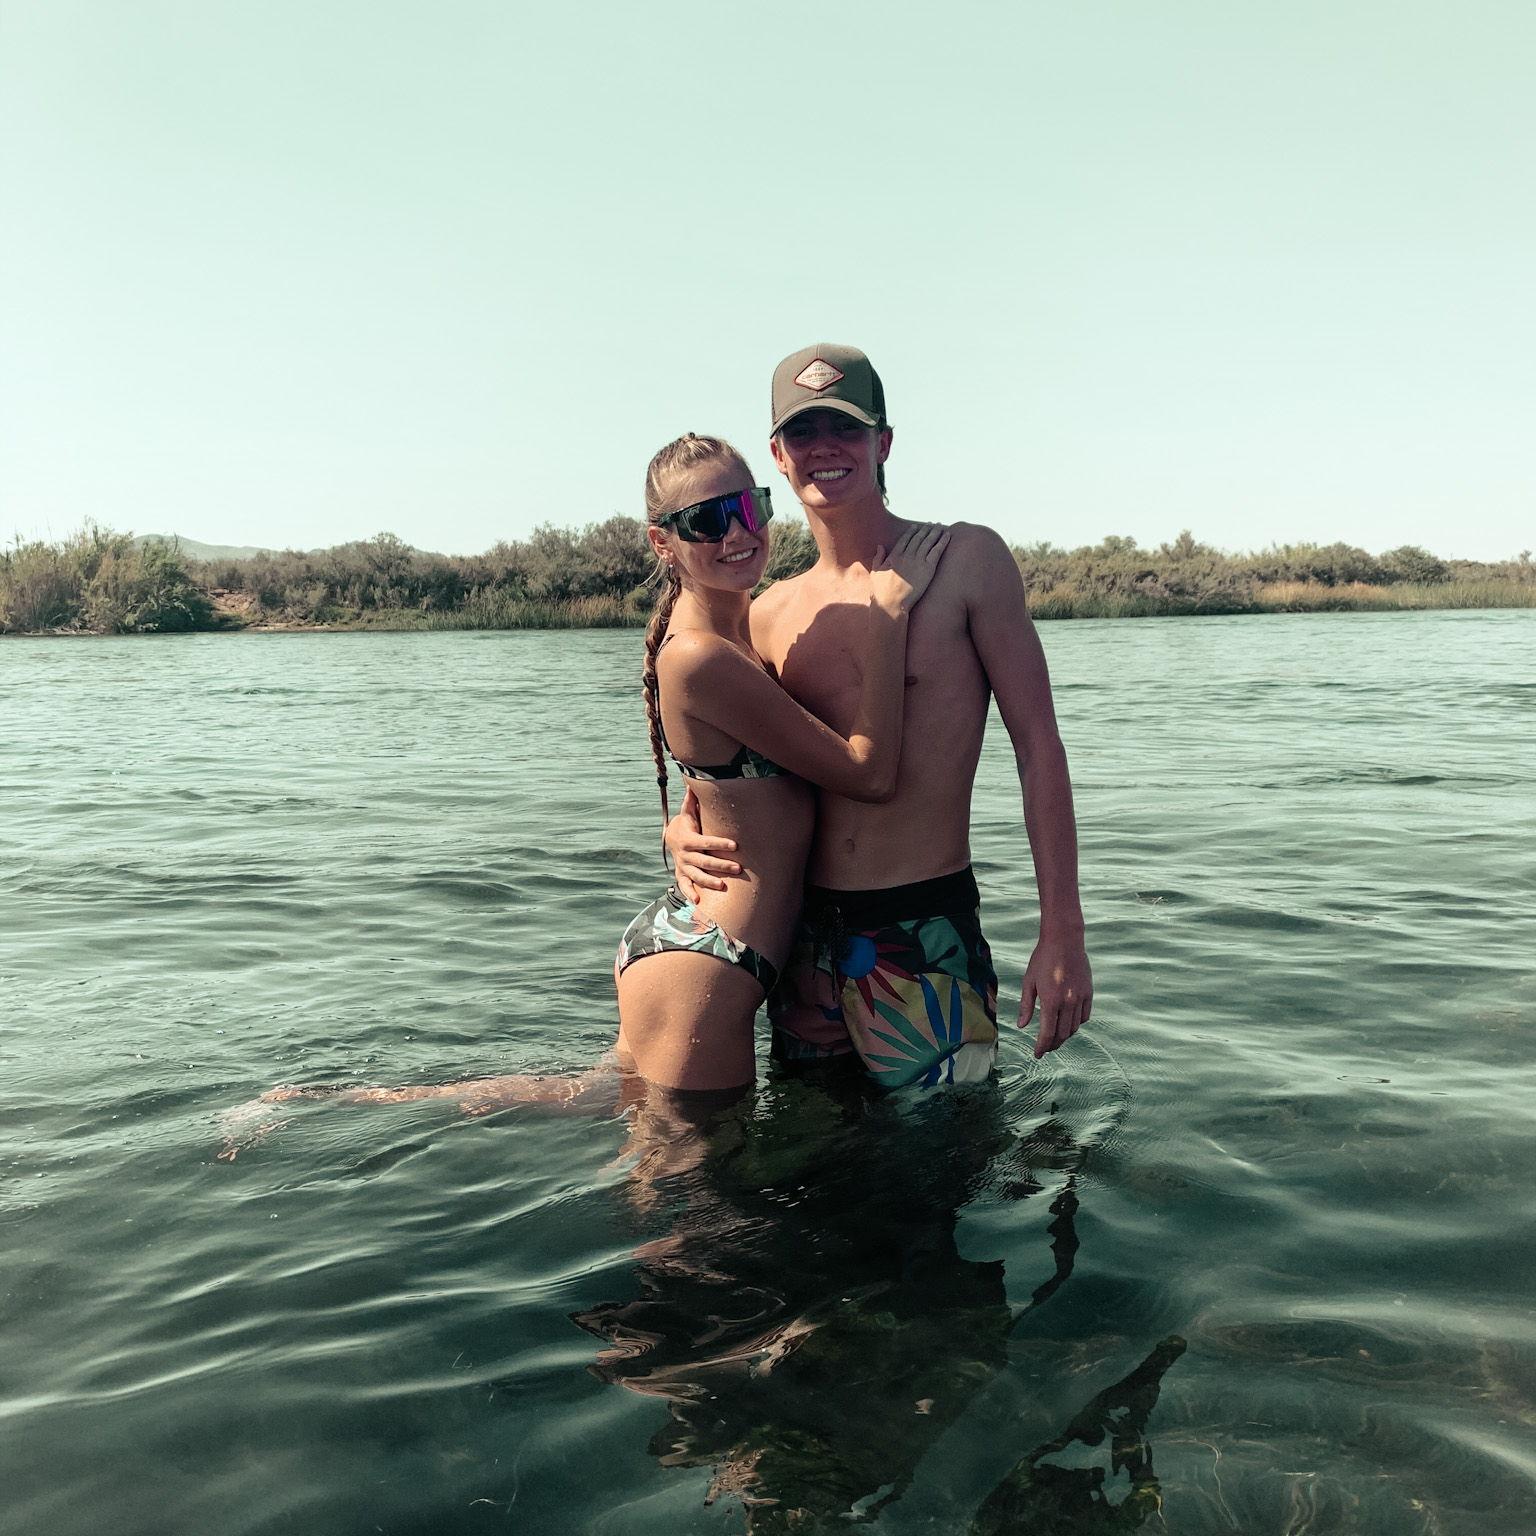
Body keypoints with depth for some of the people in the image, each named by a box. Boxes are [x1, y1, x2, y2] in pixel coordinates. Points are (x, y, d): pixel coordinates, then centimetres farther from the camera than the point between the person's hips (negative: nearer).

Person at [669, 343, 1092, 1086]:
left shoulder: (966, 560, -4)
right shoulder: (771, 616, 7)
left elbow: (1038, 745, -7)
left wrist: (1062, 934, -12)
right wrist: (684, 832, -6)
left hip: (928, 941, -4)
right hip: (807, 938, 5)